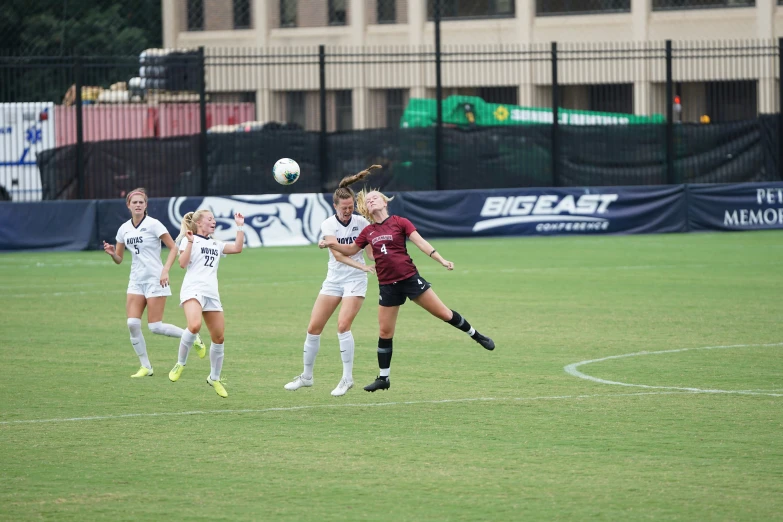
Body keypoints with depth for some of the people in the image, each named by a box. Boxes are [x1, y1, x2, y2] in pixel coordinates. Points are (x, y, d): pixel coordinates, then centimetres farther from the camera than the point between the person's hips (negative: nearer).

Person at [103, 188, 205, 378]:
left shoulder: (153, 224, -9)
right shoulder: (124, 229, 8)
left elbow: (173, 248, -8)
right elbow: (119, 259, 13)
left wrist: (165, 270, -20)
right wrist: (112, 253, -9)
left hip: (155, 279, -6)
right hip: (136, 280, 6)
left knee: (155, 327, -9)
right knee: (132, 324, -7)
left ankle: (194, 338, 13)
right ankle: (145, 367, 4)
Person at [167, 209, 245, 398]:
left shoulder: (216, 244, 23)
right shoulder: (189, 239, 6)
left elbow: (237, 248, 13)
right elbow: (183, 263, -6)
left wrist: (240, 227, 13)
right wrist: (190, 242, -14)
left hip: (212, 294, 7)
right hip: (193, 290, -7)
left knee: (219, 337, 4)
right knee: (194, 326, -32)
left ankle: (214, 378, 21)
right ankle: (180, 364, -14)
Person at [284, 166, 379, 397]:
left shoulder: (361, 222, -6)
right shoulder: (328, 225, -7)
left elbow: (371, 252, -4)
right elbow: (338, 255, -20)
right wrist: (362, 266, -32)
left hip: (355, 280, -2)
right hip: (333, 280, 2)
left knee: (343, 325, -19)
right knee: (313, 328, 2)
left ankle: (348, 378, -9)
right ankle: (306, 376, 19)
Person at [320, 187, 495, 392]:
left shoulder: (399, 222, -3)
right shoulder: (368, 232, 7)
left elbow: (421, 242, -9)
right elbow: (351, 250, 20)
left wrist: (442, 260, -18)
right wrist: (330, 243, 3)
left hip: (410, 278, -3)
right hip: (387, 286, 3)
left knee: (444, 313, -2)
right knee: (385, 333, 6)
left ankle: (477, 336, 20)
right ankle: (383, 378, 17)